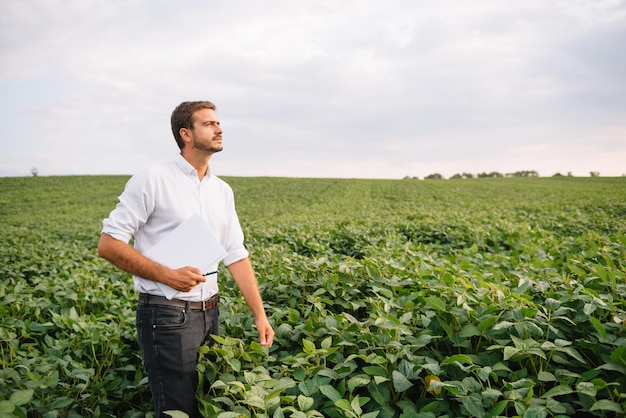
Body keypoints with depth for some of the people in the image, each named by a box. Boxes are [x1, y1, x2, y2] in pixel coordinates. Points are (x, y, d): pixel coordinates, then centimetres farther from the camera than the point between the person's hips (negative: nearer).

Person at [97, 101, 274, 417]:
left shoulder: (222, 191, 8)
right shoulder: (152, 179, -11)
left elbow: (237, 256, 9)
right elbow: (108, 245, -11)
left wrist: (260, 314, 4)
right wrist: (167, 275, -21)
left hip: (209, 313, 7)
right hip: (166, 316, -7)